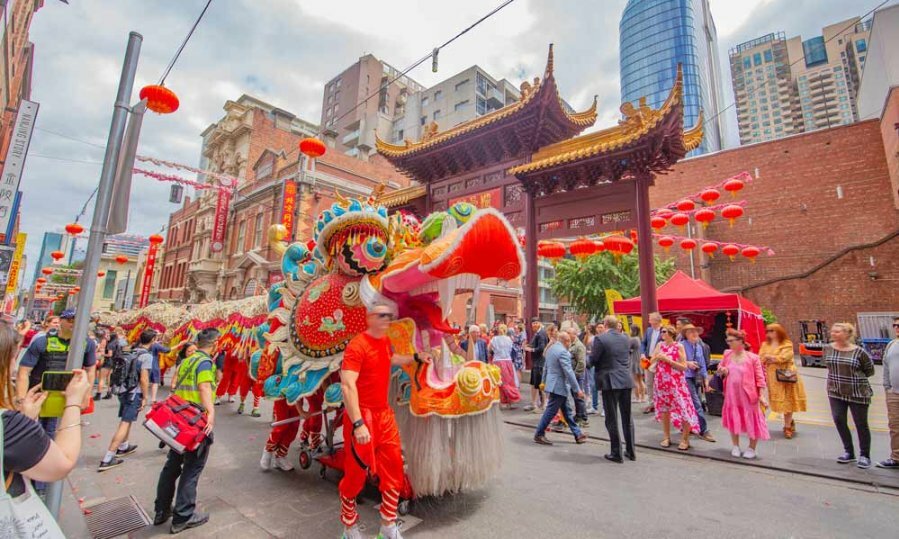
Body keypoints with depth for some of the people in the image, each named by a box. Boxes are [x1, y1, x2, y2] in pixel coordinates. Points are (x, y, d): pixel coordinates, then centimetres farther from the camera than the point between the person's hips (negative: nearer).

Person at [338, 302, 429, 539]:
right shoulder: (357, 345, -21)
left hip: (384, 412, 8)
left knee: (393, 466, 11)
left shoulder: (385, 341, 7)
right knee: (356, 472, 6)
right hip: (362, 414, -8)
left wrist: (416, 358, 31)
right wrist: (358, 424, -30)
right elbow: (347, 386, -27)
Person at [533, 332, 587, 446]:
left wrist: (544, 381, 26)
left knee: (566, 411, 16)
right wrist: (578, 389, -17)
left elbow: (545, 367, 17)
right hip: (559, 386, -10)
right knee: (551, 411, 0)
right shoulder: (563, 352, -21)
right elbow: (569, 372, -22)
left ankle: (578, 434, 26)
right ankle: (539, 434, 9)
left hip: (553, 384, 10)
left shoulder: (551, 348, 9)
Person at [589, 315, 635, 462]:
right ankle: (630, 451, 26)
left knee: (612, 419, 5)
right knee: (627, 417, 17)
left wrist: (591, 354, 9)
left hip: (610, 382, -5)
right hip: (626, 381, 6)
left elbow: (593, 361, -12)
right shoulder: (626, 338, 6)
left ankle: (616, 453, 11)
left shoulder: (600, 339, -13)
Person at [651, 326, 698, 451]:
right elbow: (651, 361, 7)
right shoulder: (659, 345, 6)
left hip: (676, 382, -4)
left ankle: (685, 439, 12)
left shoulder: (679, 346, -6)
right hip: (661, 381, 4)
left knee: (682, 409, -3)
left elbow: (684, 366, -11)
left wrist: (668, 359, -16)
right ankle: (667, 437, 22)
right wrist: (657, 357, -12)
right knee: (663, 409, 9)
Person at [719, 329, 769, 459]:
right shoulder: (727, 354, 0)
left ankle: (752, 448, 28)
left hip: (748, 395, -3)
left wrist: (762, 395, -13)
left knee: (751, 421, 9)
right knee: (733, 420, 13)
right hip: (731, 395, 4)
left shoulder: (753, 358, -12)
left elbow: (760, 378, -9)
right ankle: (736, 446, 29)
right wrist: (722, 371, -8)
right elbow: (721, 368, 15)